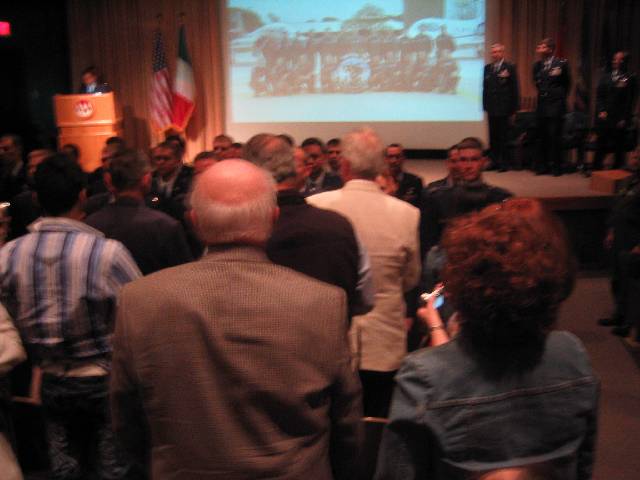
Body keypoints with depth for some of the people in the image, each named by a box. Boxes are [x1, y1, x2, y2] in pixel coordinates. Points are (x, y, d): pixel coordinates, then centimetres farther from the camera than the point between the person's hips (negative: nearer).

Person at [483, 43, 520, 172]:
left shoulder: (510, 68, -3)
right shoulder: (487, 68, 12)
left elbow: (514, 89, -4)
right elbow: (485, 87, 13)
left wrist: (513, 109, -7)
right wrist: (485, 105, 6)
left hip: (503, 108, -4)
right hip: (491, 108, 5)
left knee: (503, 136, 0)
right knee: (493, 136, 7)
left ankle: (504, 163, 6)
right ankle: (494, 161, 13)